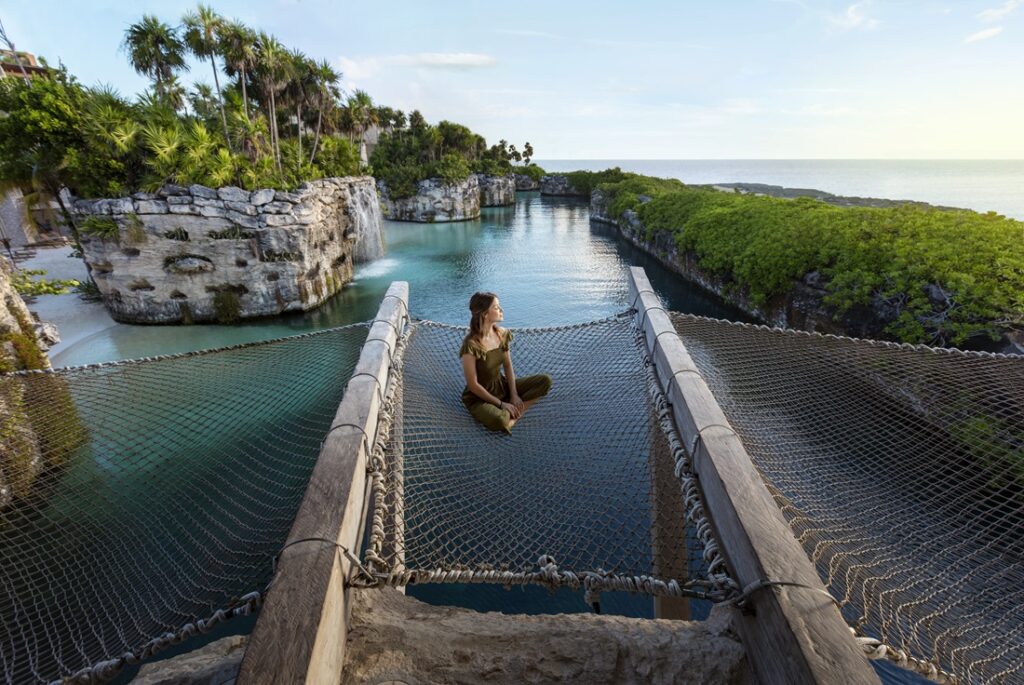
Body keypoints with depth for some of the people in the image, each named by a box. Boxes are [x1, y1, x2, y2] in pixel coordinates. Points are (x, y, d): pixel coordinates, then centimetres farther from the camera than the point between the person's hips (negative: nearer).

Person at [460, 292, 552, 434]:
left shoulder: (502, 334, -5)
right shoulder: (471, 344, -26)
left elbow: (508, 366, 3)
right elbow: (473, 385, -21)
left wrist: (514, 395, -9)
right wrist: (501, 403, -16)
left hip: (502, 386, 7)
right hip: (479, 397, -7)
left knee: (545, 380, -8)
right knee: (499, 421, -39)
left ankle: (511, 413, -12)